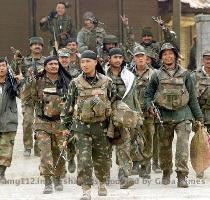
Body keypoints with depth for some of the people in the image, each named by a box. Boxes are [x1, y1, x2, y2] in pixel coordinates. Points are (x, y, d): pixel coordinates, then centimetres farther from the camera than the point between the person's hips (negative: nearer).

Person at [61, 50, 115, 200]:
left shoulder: (106, 82, 1)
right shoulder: (76, 83, 0)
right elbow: (69, 105, 6)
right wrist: (67, 125, 7)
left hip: (101, 125, 1)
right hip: (81, 126, -1)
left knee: (102, 158, 11)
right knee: (84, 159, -9)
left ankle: (102, 183, 34)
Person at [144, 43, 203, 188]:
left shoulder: (184, 74, 6)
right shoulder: (157, 75, 6)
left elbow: (192, 97, 9)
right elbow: (148, 94, 12)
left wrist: (199, 117, 9)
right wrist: (149, 106, -9)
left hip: (183, 115, -1)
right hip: (164, 116, 1)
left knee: (183, 145, -14)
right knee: (165, 147, 11)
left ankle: (182, 175, -14)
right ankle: (166, 172, 28)